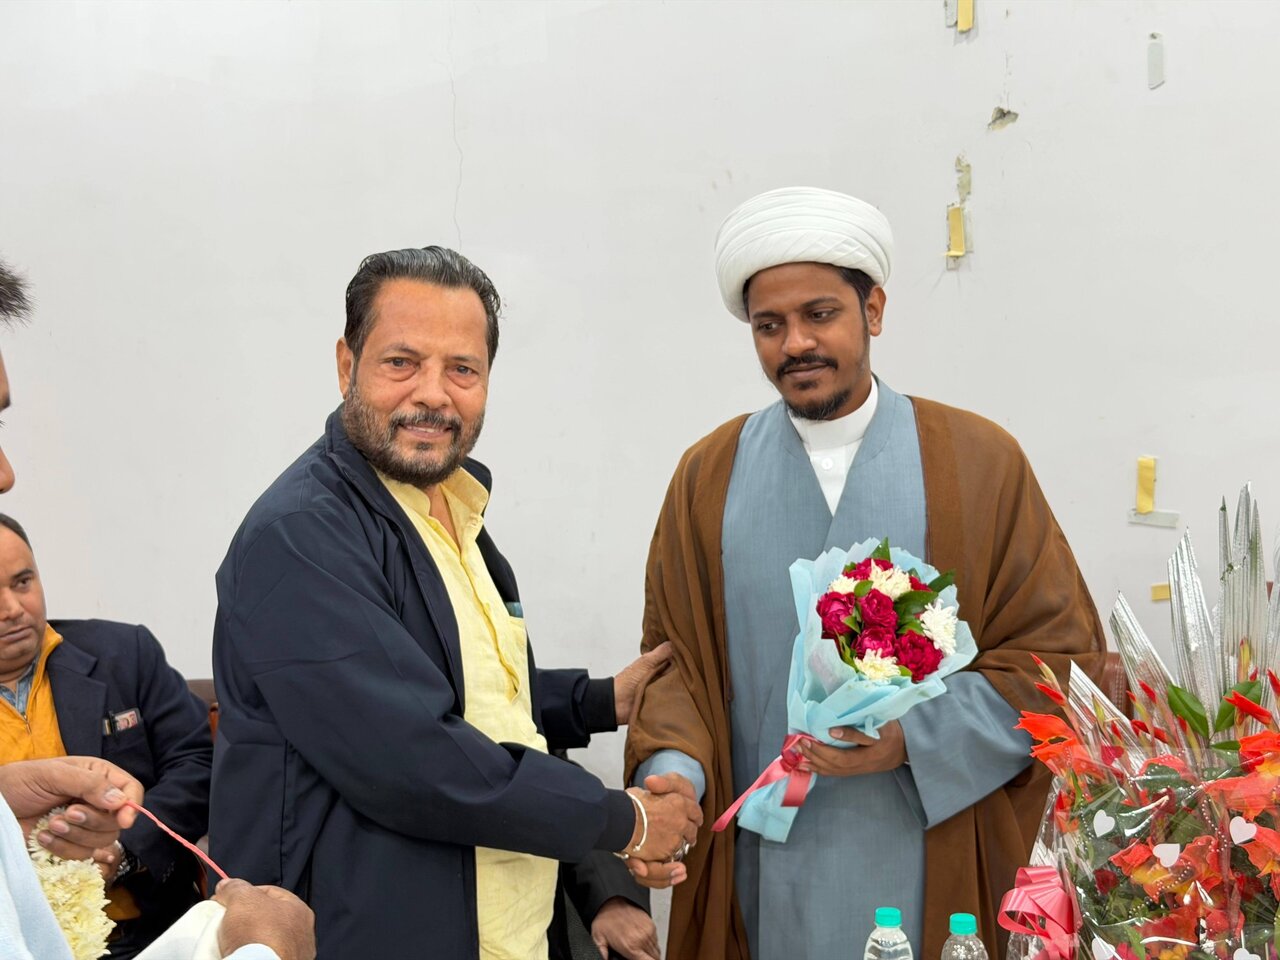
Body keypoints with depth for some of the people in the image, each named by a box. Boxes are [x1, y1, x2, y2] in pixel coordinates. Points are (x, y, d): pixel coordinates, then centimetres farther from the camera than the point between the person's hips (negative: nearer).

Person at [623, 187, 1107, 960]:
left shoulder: (980, 461, -2)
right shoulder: (710, 474, 3)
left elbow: (1062, 653, -2)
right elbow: (676, 656, 4)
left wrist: (915, 736, -15)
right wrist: (672, 769, -15)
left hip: (933, 868, -1)